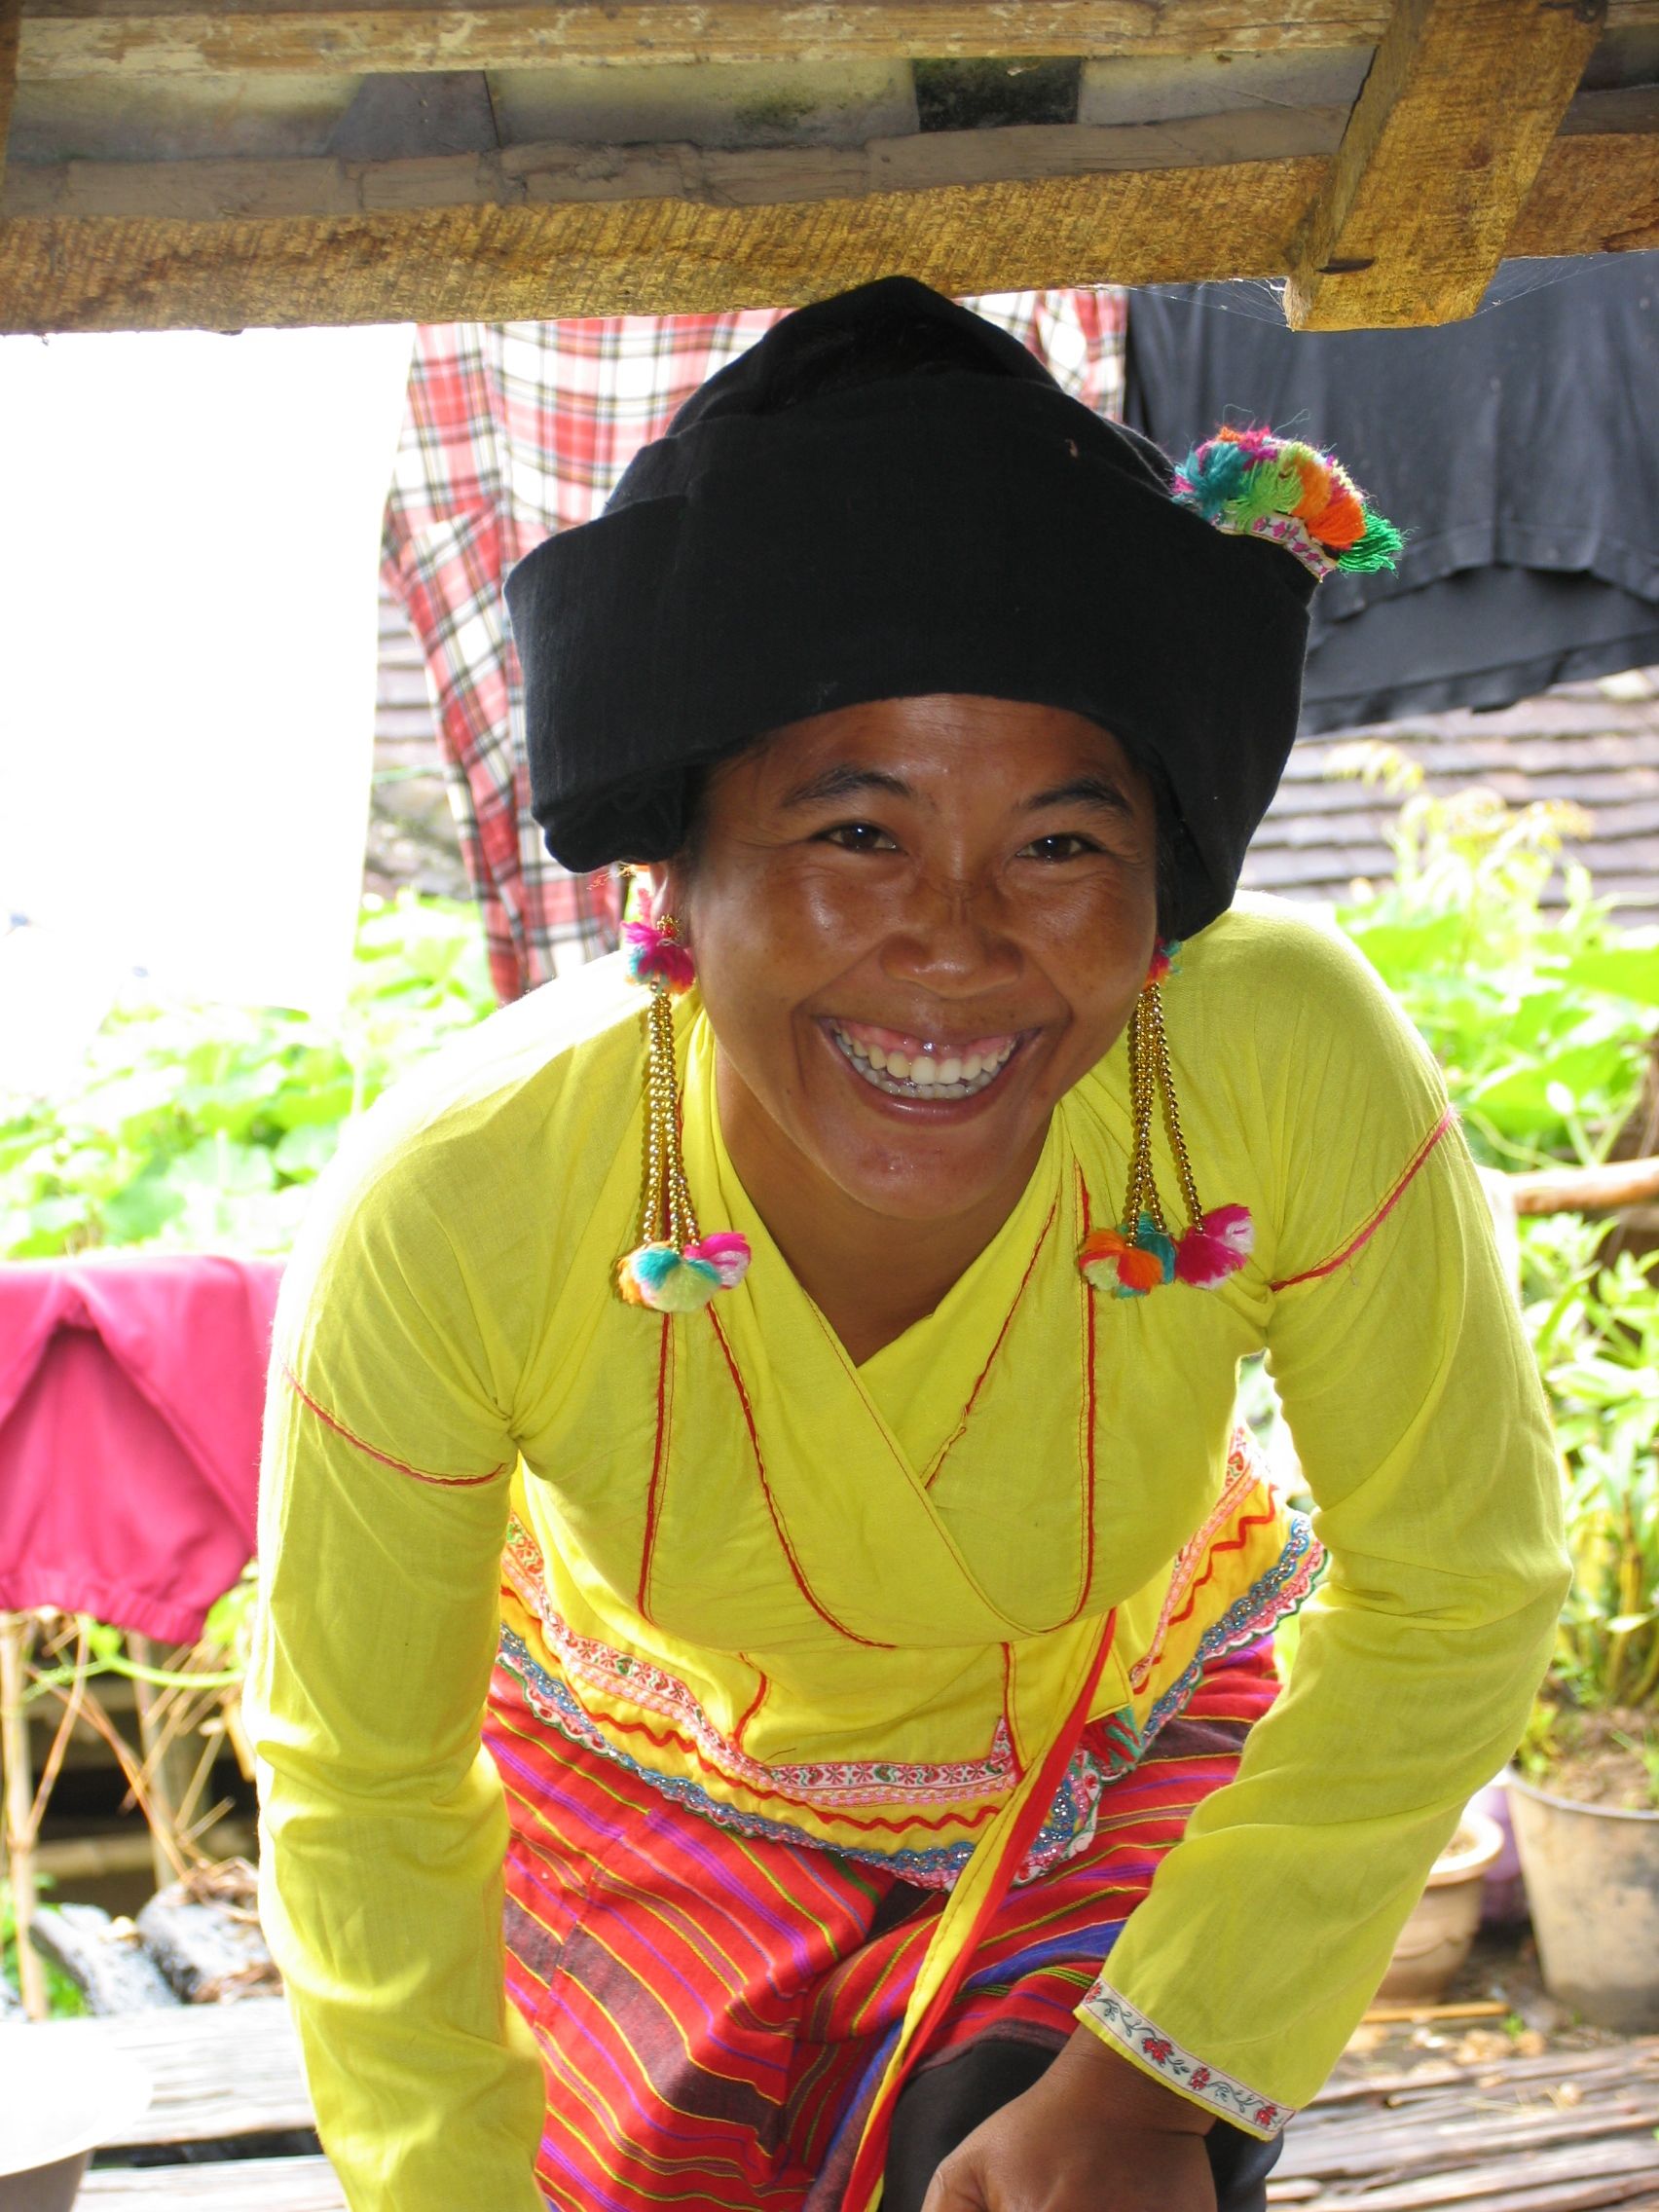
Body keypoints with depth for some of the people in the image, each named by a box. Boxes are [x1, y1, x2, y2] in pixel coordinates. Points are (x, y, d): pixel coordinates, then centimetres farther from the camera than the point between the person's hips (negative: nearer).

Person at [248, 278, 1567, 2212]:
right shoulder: (447, 1215, -34)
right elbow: (359, 1781, -16)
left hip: (1132, 1759, 0)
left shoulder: (1294, 1071, -35)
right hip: (652, 1785, 1)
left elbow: (1453, 1595, -17)